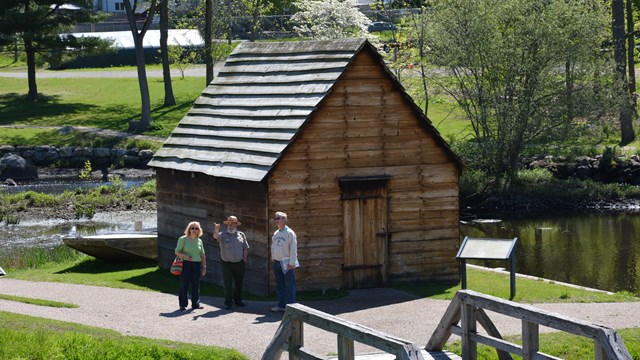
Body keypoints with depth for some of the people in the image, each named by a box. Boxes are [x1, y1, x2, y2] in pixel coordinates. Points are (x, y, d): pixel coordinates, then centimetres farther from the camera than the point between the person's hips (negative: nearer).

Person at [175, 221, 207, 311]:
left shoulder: (199, 241, 11)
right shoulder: (183, 239, -2)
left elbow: (202, 255, 17)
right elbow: (177, 252, -2)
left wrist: (204, 266, 13)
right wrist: (185, 256, -19)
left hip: (197, 264, 4)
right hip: (186, 264, -4)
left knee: (196, 284, 4)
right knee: (184, 284, -3)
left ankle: (196, 304, 12)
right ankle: (183, 304, 3)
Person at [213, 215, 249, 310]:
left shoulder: (241, 235, 8)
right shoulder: (223, 234, 0)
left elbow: (245, 248, 13)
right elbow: (216, 237, -22)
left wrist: (244, 259, 5)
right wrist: (216, 231, -43)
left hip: (239, 263, 3)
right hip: (227, 263, -3)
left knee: (239, 283, 11)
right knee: (227, 283, -3)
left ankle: (238, 300, 25)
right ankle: (228, 302, 3)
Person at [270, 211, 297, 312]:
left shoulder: (290, 233, -7)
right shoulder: (275, 234, 14)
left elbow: (293, 249, -11)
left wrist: (291, 263, -15)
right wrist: (273, 259, 14)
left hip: (286, 263, -7)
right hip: (277, 262, 7)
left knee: (290, 285, -5)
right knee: (279, 285, 11)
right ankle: (281, 305, 17)